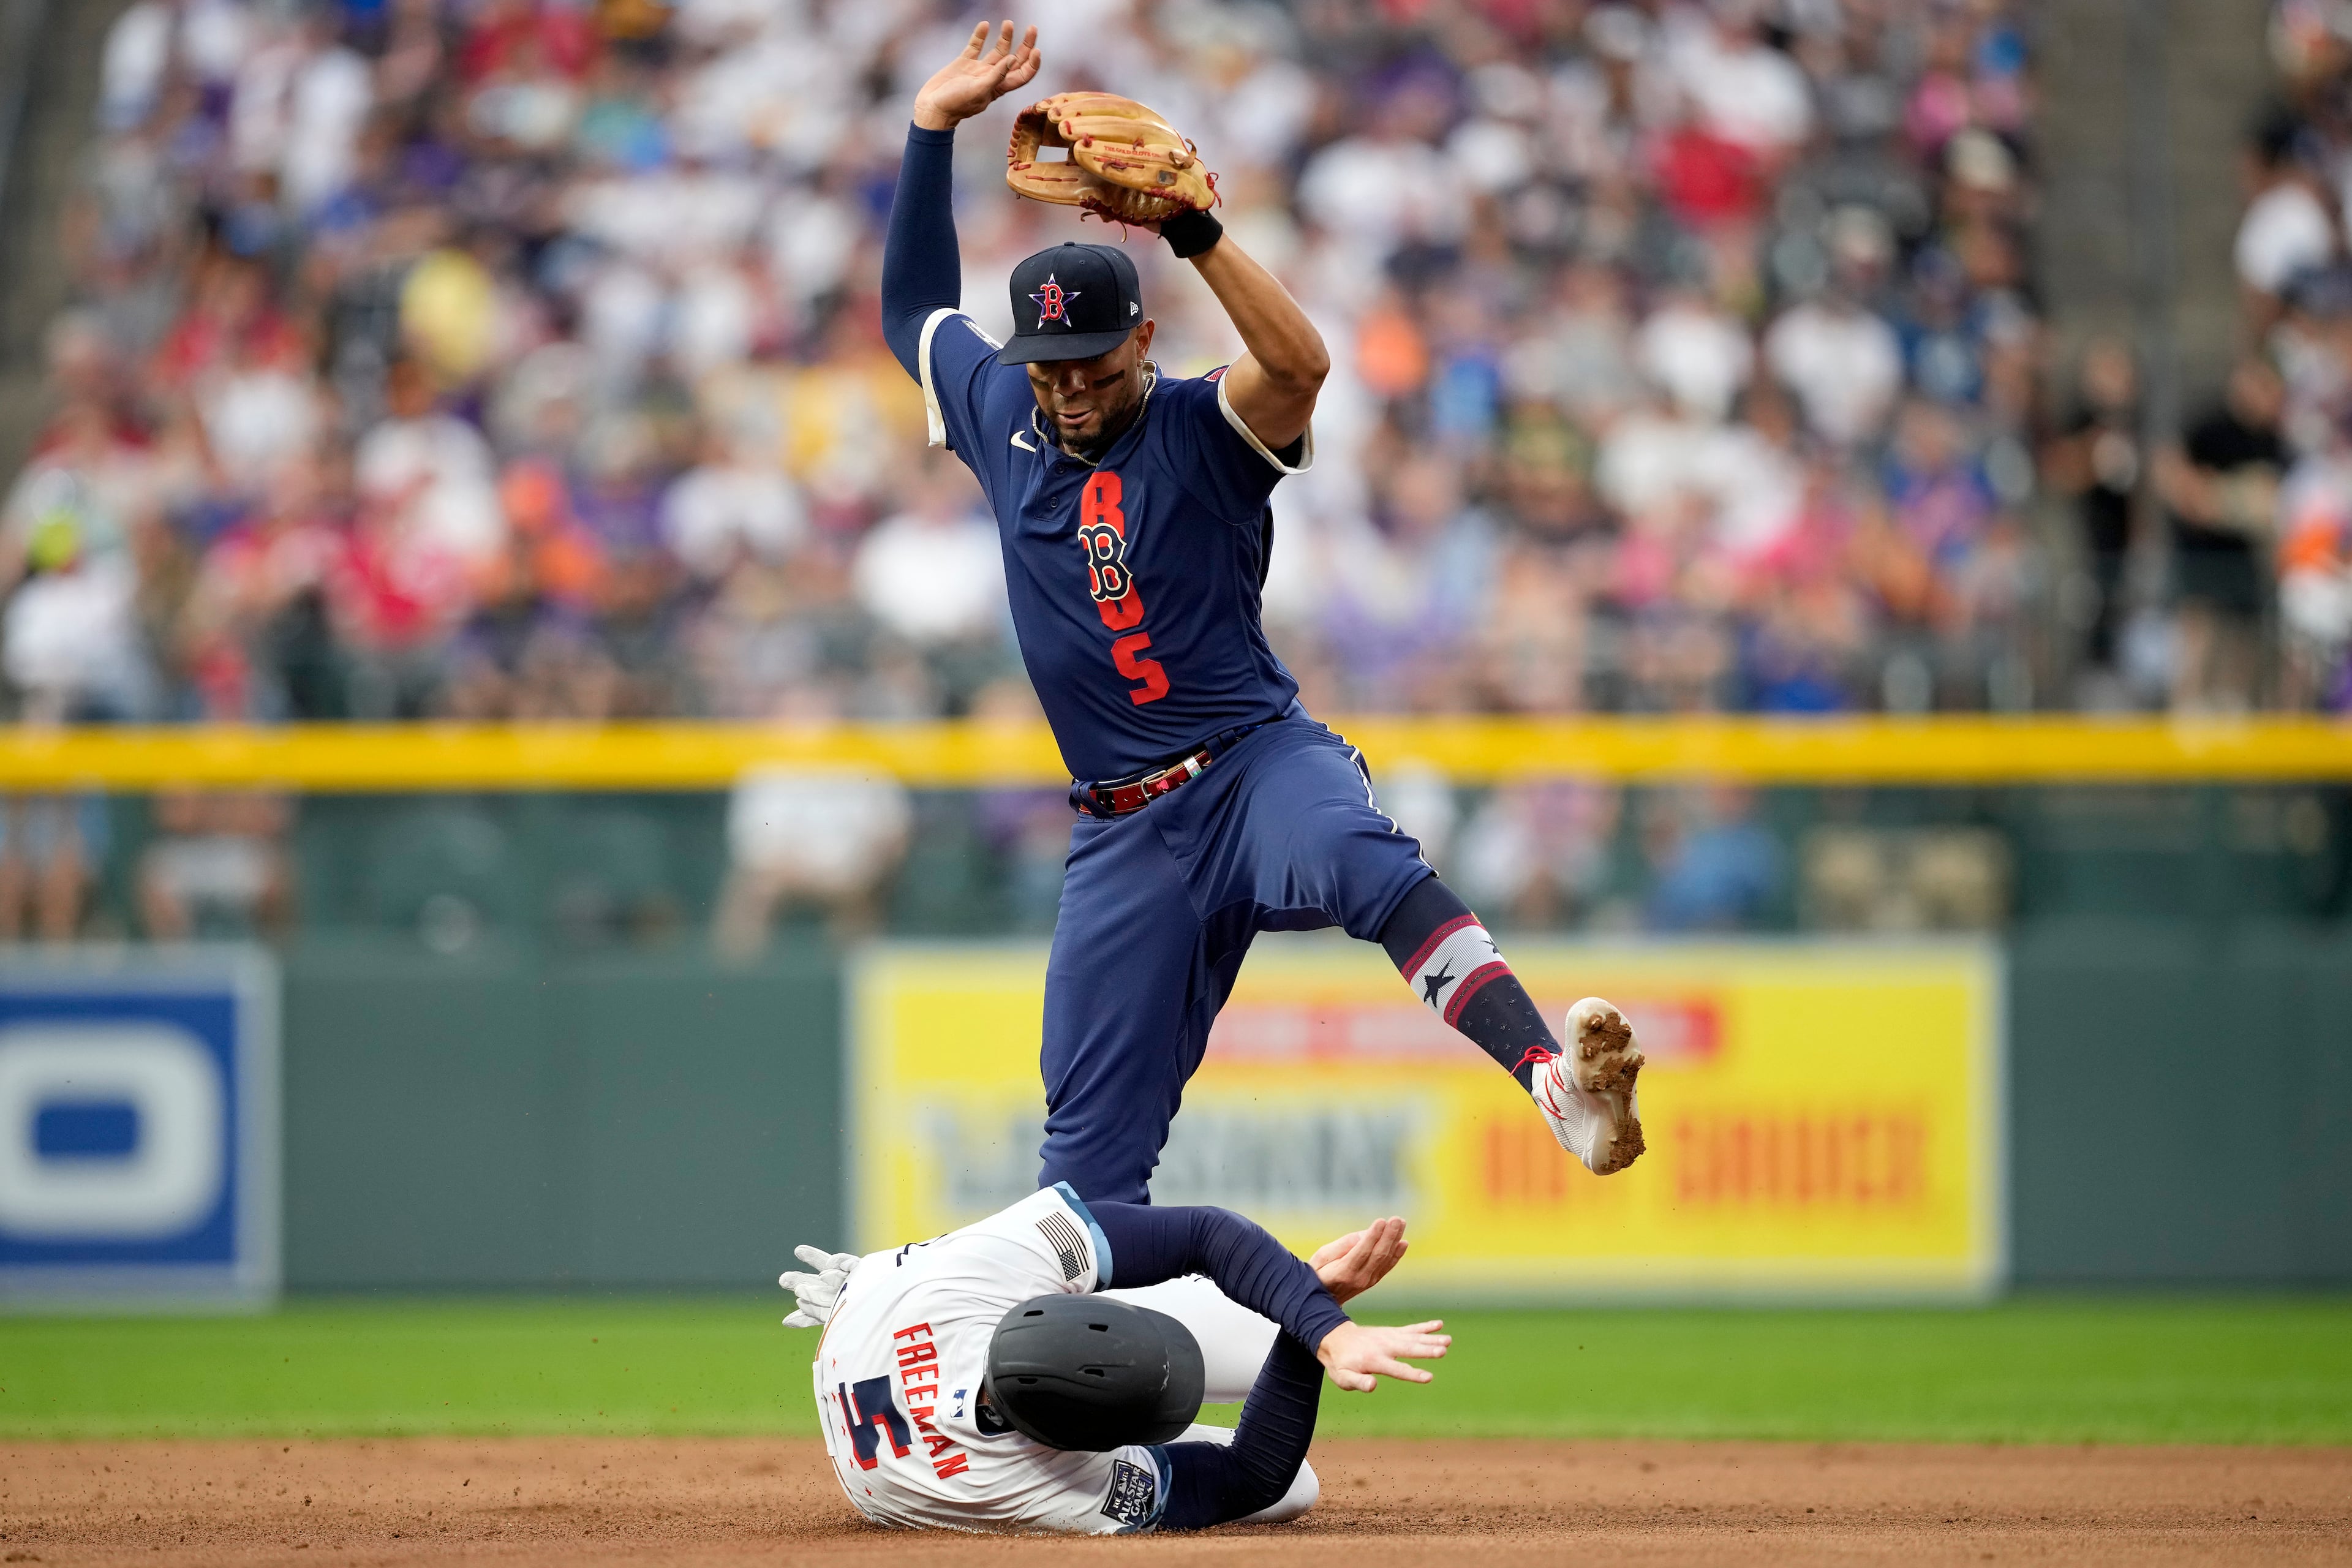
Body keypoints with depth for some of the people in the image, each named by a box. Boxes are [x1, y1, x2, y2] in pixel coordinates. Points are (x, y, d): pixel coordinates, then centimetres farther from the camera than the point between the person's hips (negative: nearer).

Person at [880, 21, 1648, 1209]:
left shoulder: (1203, 431, -2)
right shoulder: (1003, 422, 13)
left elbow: (1300, 364, -23)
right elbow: (912, 303, 27)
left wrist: (1193, 231, -32)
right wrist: (934, 125, 19)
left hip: (1258, 763, -5)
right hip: (1125, 831, 5)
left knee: (1365, 864, -38)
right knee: (1090, 1142, 3)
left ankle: (1562, 1085, -57)